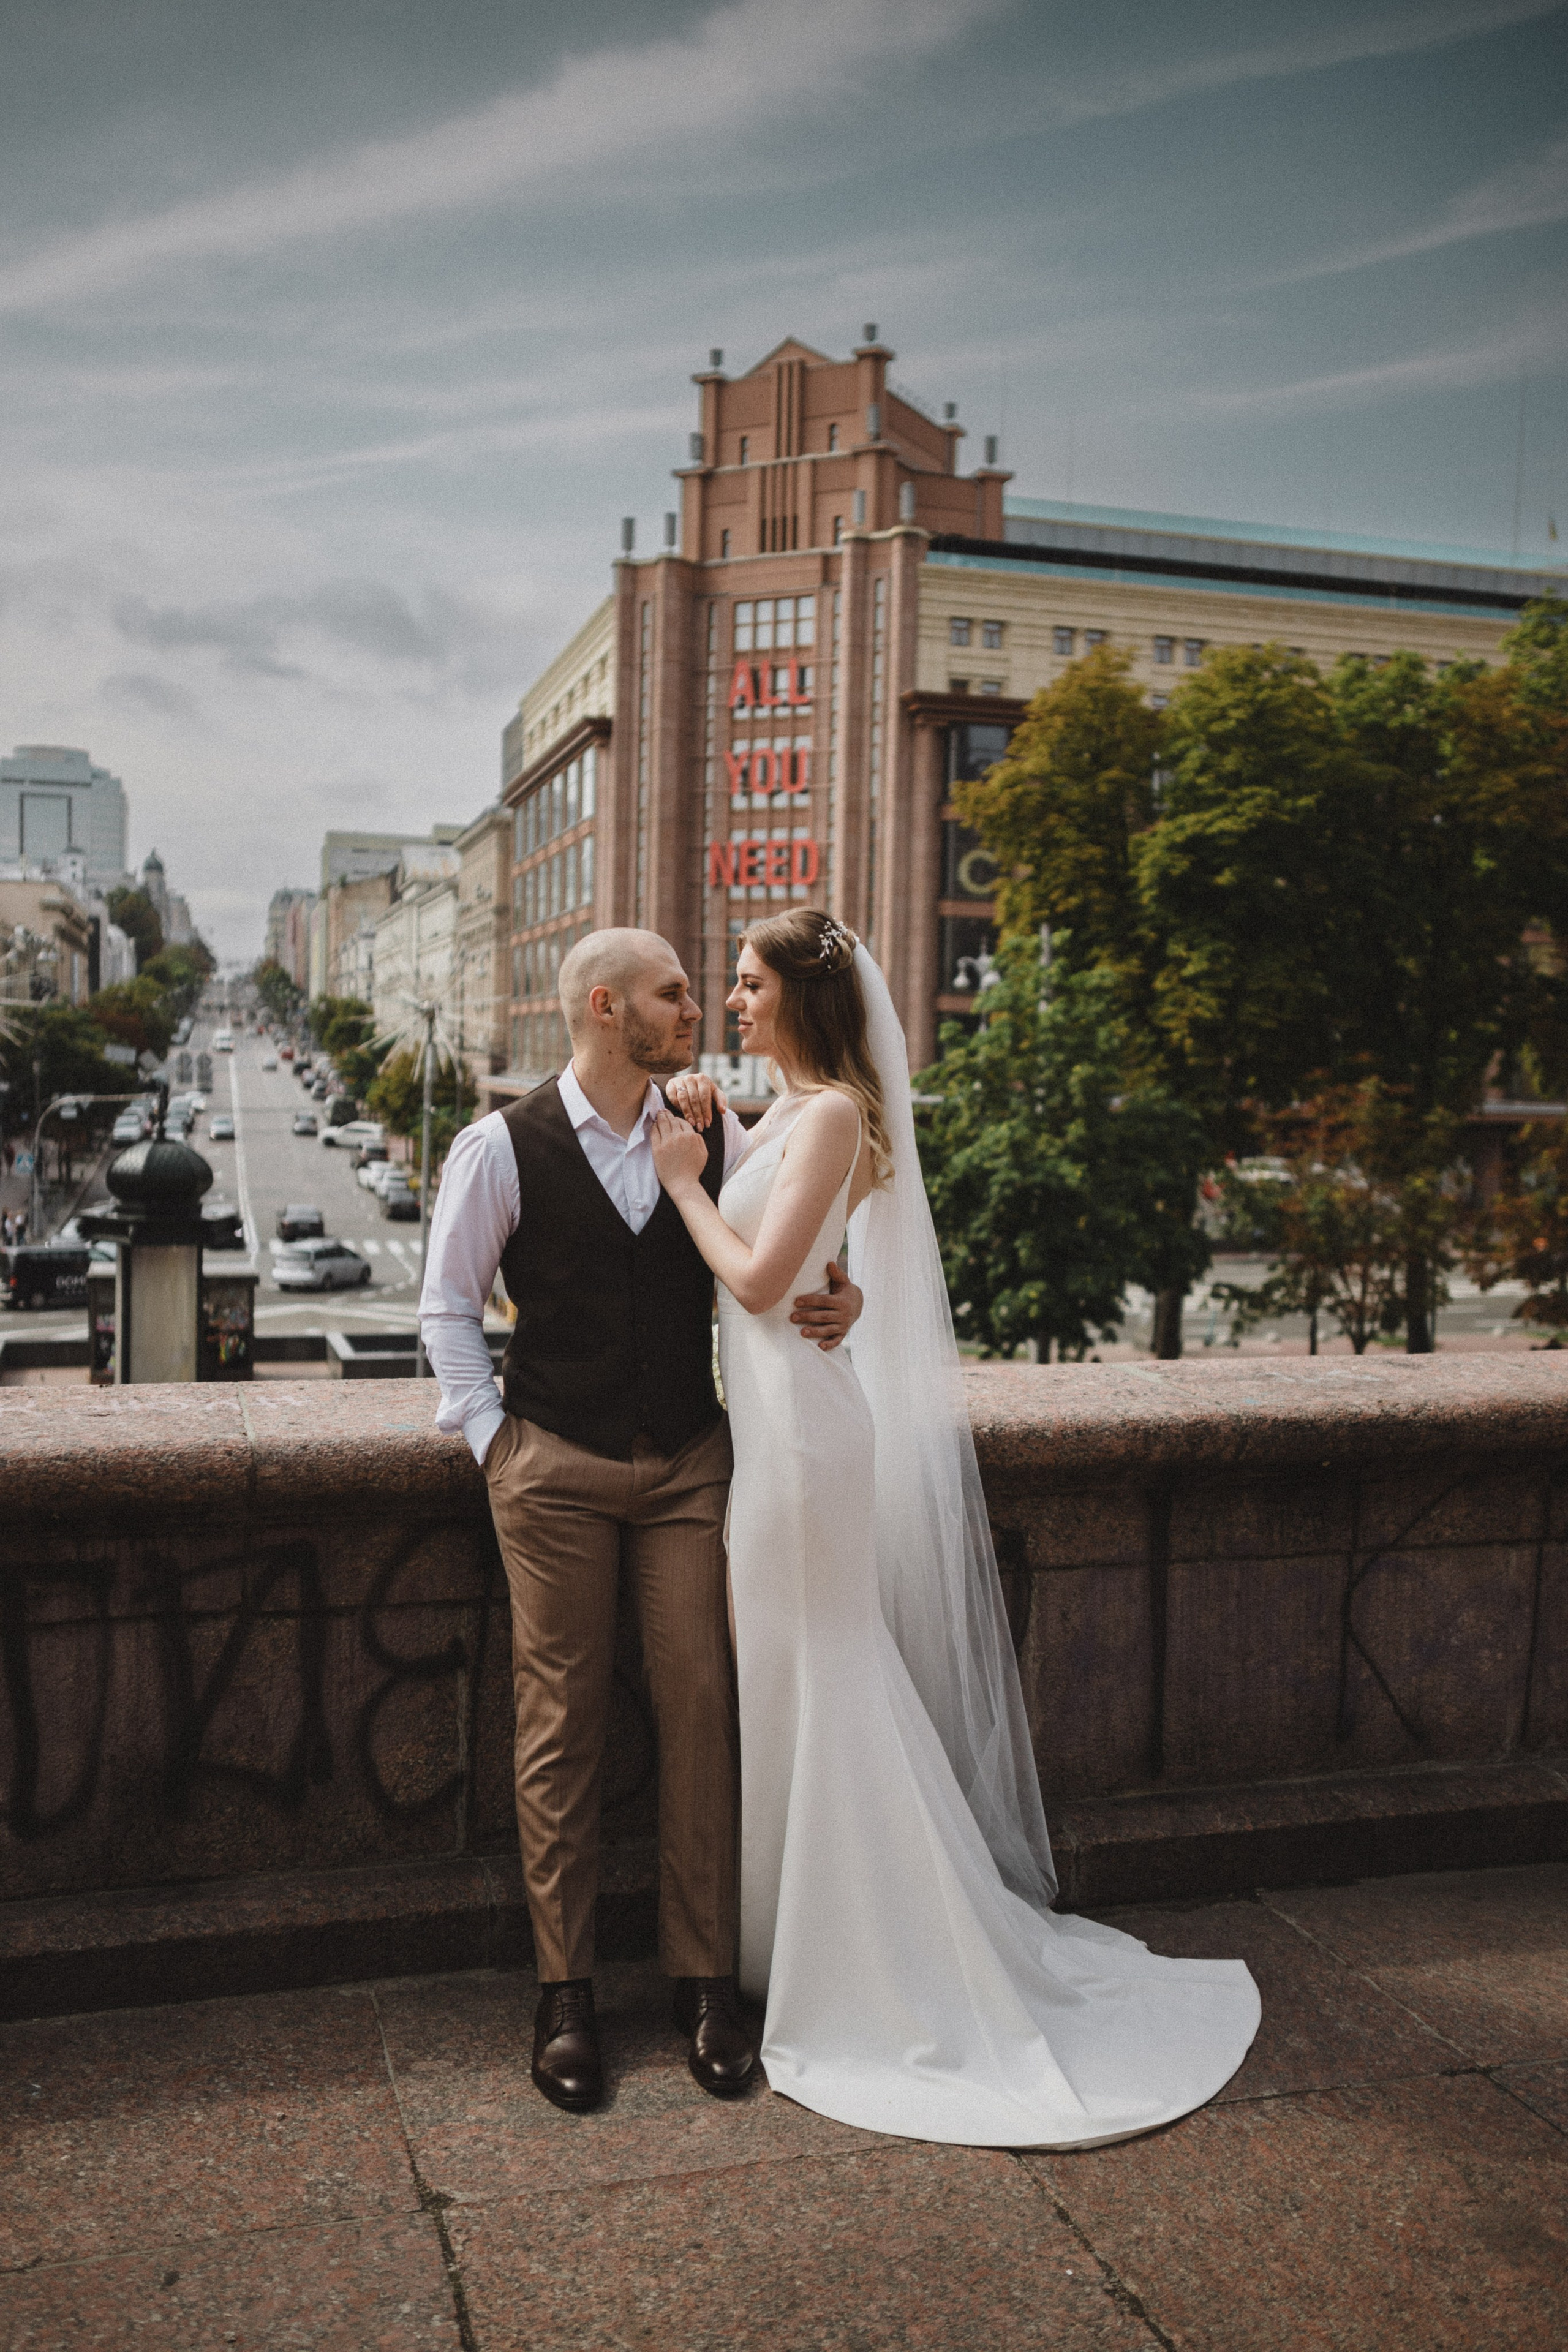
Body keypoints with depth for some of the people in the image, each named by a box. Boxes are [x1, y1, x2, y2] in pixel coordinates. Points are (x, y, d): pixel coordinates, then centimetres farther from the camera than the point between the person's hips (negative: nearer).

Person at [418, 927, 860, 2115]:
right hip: (556, 1470, -2)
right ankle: (565, 1993, 18)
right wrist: (491, 1433, -3)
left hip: (692, 1461, 3)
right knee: (563, 1720, 4)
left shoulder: (715, 1134, 3)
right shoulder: (502, 1148, -5)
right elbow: (450, 1305, 3)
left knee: (702, 1707, 2)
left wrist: (837, 1302, -10)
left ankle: (705, 1977, 17)